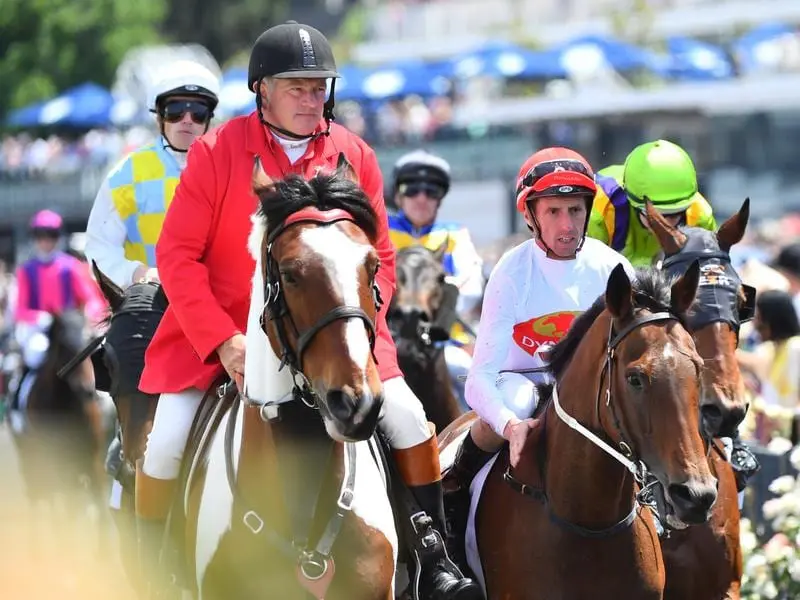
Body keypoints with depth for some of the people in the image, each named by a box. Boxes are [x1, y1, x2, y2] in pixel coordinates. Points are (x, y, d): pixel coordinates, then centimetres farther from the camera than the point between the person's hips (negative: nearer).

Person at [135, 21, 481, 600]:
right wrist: (223, 341, -19)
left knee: (407, 416, -10)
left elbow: (380, 258, 6)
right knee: (168, 439, -15)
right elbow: (177, 254, -10)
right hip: (222, 329, -2)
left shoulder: (354, 155, 1)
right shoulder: (218, 151, -8)